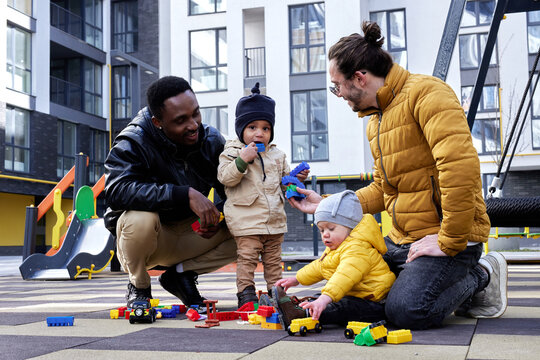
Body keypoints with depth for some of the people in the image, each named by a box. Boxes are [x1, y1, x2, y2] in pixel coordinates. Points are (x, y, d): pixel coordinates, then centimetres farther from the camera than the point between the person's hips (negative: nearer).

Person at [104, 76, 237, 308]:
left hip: (189, 233, 4)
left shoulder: (212, 140, -5)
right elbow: (116, 191, -37)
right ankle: (138, 287, -7)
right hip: (148, 236, -4)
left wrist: (220, 216, -22)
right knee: (141, 218, -38)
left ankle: (181, 273, 3)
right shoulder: (133, 143, -19)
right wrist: (186, 195, -43)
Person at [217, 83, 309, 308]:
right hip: (246, 218, -5)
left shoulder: (277, 155, 14)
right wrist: (242, 160, -23)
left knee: (273, 257, 12)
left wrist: (296, 179, 1)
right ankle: (245, 292, 0)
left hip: (275, 218, 5)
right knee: (247, 256, -7)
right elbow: (225, 178, -13)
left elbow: (284, 181, 21)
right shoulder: (232, 152, -1)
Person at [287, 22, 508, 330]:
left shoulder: (425, 93, -14)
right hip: (402, 240, 9)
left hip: (446, 236, -9)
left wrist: (449, 242, -25)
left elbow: (461, 165, -26)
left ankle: (480, 277, 4)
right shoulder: (376, 121, 18)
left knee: (407, 311, -24)